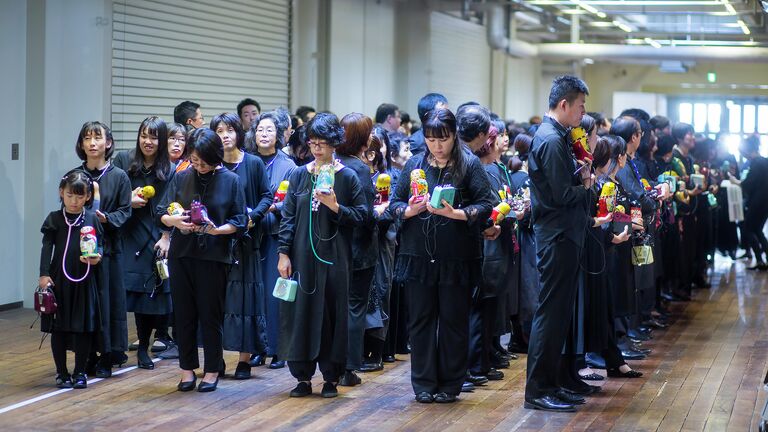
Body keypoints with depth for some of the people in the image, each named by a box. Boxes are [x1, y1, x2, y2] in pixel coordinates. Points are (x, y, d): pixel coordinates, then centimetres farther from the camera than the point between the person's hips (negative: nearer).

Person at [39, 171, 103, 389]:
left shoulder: (92, 218, 4)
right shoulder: (54, 219, 1)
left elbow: (99, 246, 7)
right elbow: (47, 248, -3)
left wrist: (96, 257, -15)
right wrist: (44, 274, -13)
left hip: (84, 281, 1)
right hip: (59, 279, 0)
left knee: (84, 327, 4)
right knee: (58, 328, 5)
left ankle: (80, 372, 17)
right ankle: (62, 372, 17)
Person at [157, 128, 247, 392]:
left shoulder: (231, 181, -2)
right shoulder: (181, 178, 5)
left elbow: (240, 222, -1)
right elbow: (160, 213, 4)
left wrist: (216, 230, -18)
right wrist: (174, 221, -17)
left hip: (214, 257, -3)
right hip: (181, 254, 3)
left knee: (211, 314, 4)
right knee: (184, 313, 7)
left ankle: (212, 371, 16)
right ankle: (188, 369, 17)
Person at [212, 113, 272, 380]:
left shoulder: (254, 163, 1)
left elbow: (267, 196, 1)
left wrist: (253, 217, -15)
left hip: (245, 240, -2)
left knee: (245, 295, -1)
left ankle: (245, 359, 4)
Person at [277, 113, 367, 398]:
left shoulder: (347, 177, 1)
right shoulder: (299, 175, 7)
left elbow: (361, 216, -1)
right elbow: (288, 217, 5)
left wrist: (336, 207, -17)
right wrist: (283, 254, -1)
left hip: (334, 257, -2)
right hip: (302, 255, 2)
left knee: (332, 313, 1)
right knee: (300, 312, 1)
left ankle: (331, 377, 10)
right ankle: (303, 377, 9)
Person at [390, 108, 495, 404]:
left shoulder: (469, 165, -2)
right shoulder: (414, 165, 7)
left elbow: (486, 204, -8)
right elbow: (395, 203, 8)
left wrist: (456, 213, -23)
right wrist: (410, 210, -13)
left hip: (457, 257, -2)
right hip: (418, 255, 3)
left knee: (454, 321, 5)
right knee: (420, 319, 6)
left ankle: (450, 384, 16)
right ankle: (423, 384, 16)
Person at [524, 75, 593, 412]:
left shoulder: (553, 136, 15)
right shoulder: (552, 141, -18)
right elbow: (564, 196, -21)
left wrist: (580, 176, 0)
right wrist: (586, 186, -4)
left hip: (561, 236, 10)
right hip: (558, 236, -10)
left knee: (558, 312, 14)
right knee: (551, 313, -6)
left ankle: (548, 383, 20)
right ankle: (537, 391, -2)